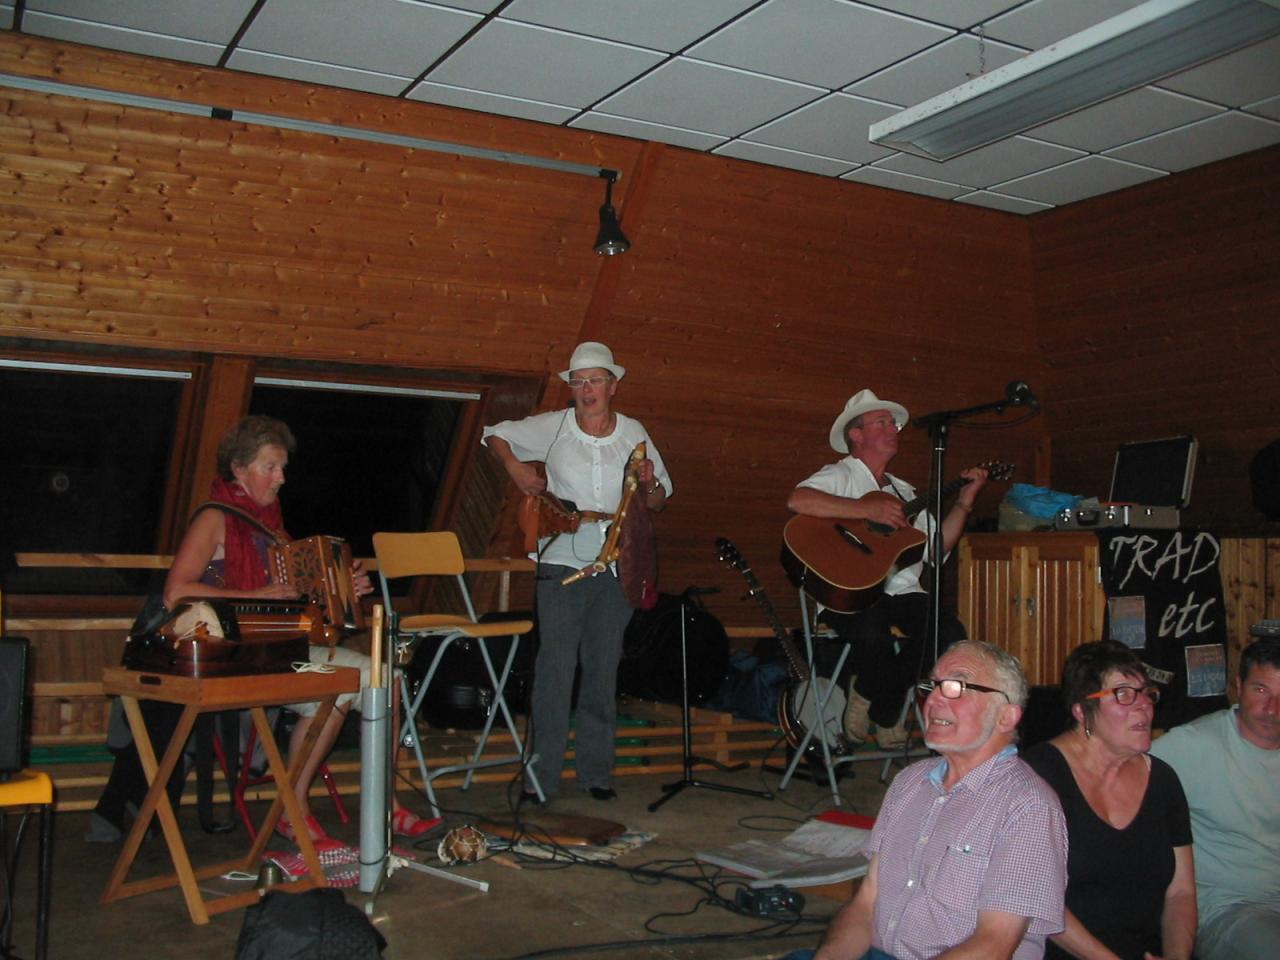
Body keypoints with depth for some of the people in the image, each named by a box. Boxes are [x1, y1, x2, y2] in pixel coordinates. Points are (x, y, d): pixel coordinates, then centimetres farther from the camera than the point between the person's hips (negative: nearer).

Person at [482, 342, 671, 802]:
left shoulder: (634, 433, 5)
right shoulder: (553, 426, 0)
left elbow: (659, 502, 12)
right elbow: (495, 435, 13)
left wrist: (648, 484, -9)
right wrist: (515, 467, -4)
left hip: (615, 568, 2)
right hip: (561, 562, -2)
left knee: (604, 671, 7)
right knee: (555, 670, -7)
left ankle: (596, 773, 18)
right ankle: (541, 776, 1)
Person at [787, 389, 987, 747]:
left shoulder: (904, 491, 26)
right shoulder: (839, 476, 3)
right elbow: (797, 500, -21)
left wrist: (963, 503, 9)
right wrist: (870, 510, -21)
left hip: (901, 593, 6)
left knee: (950, 631, -21)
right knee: (873, 633, -37)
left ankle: (873, 697, 1)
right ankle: (888, 712, -2)